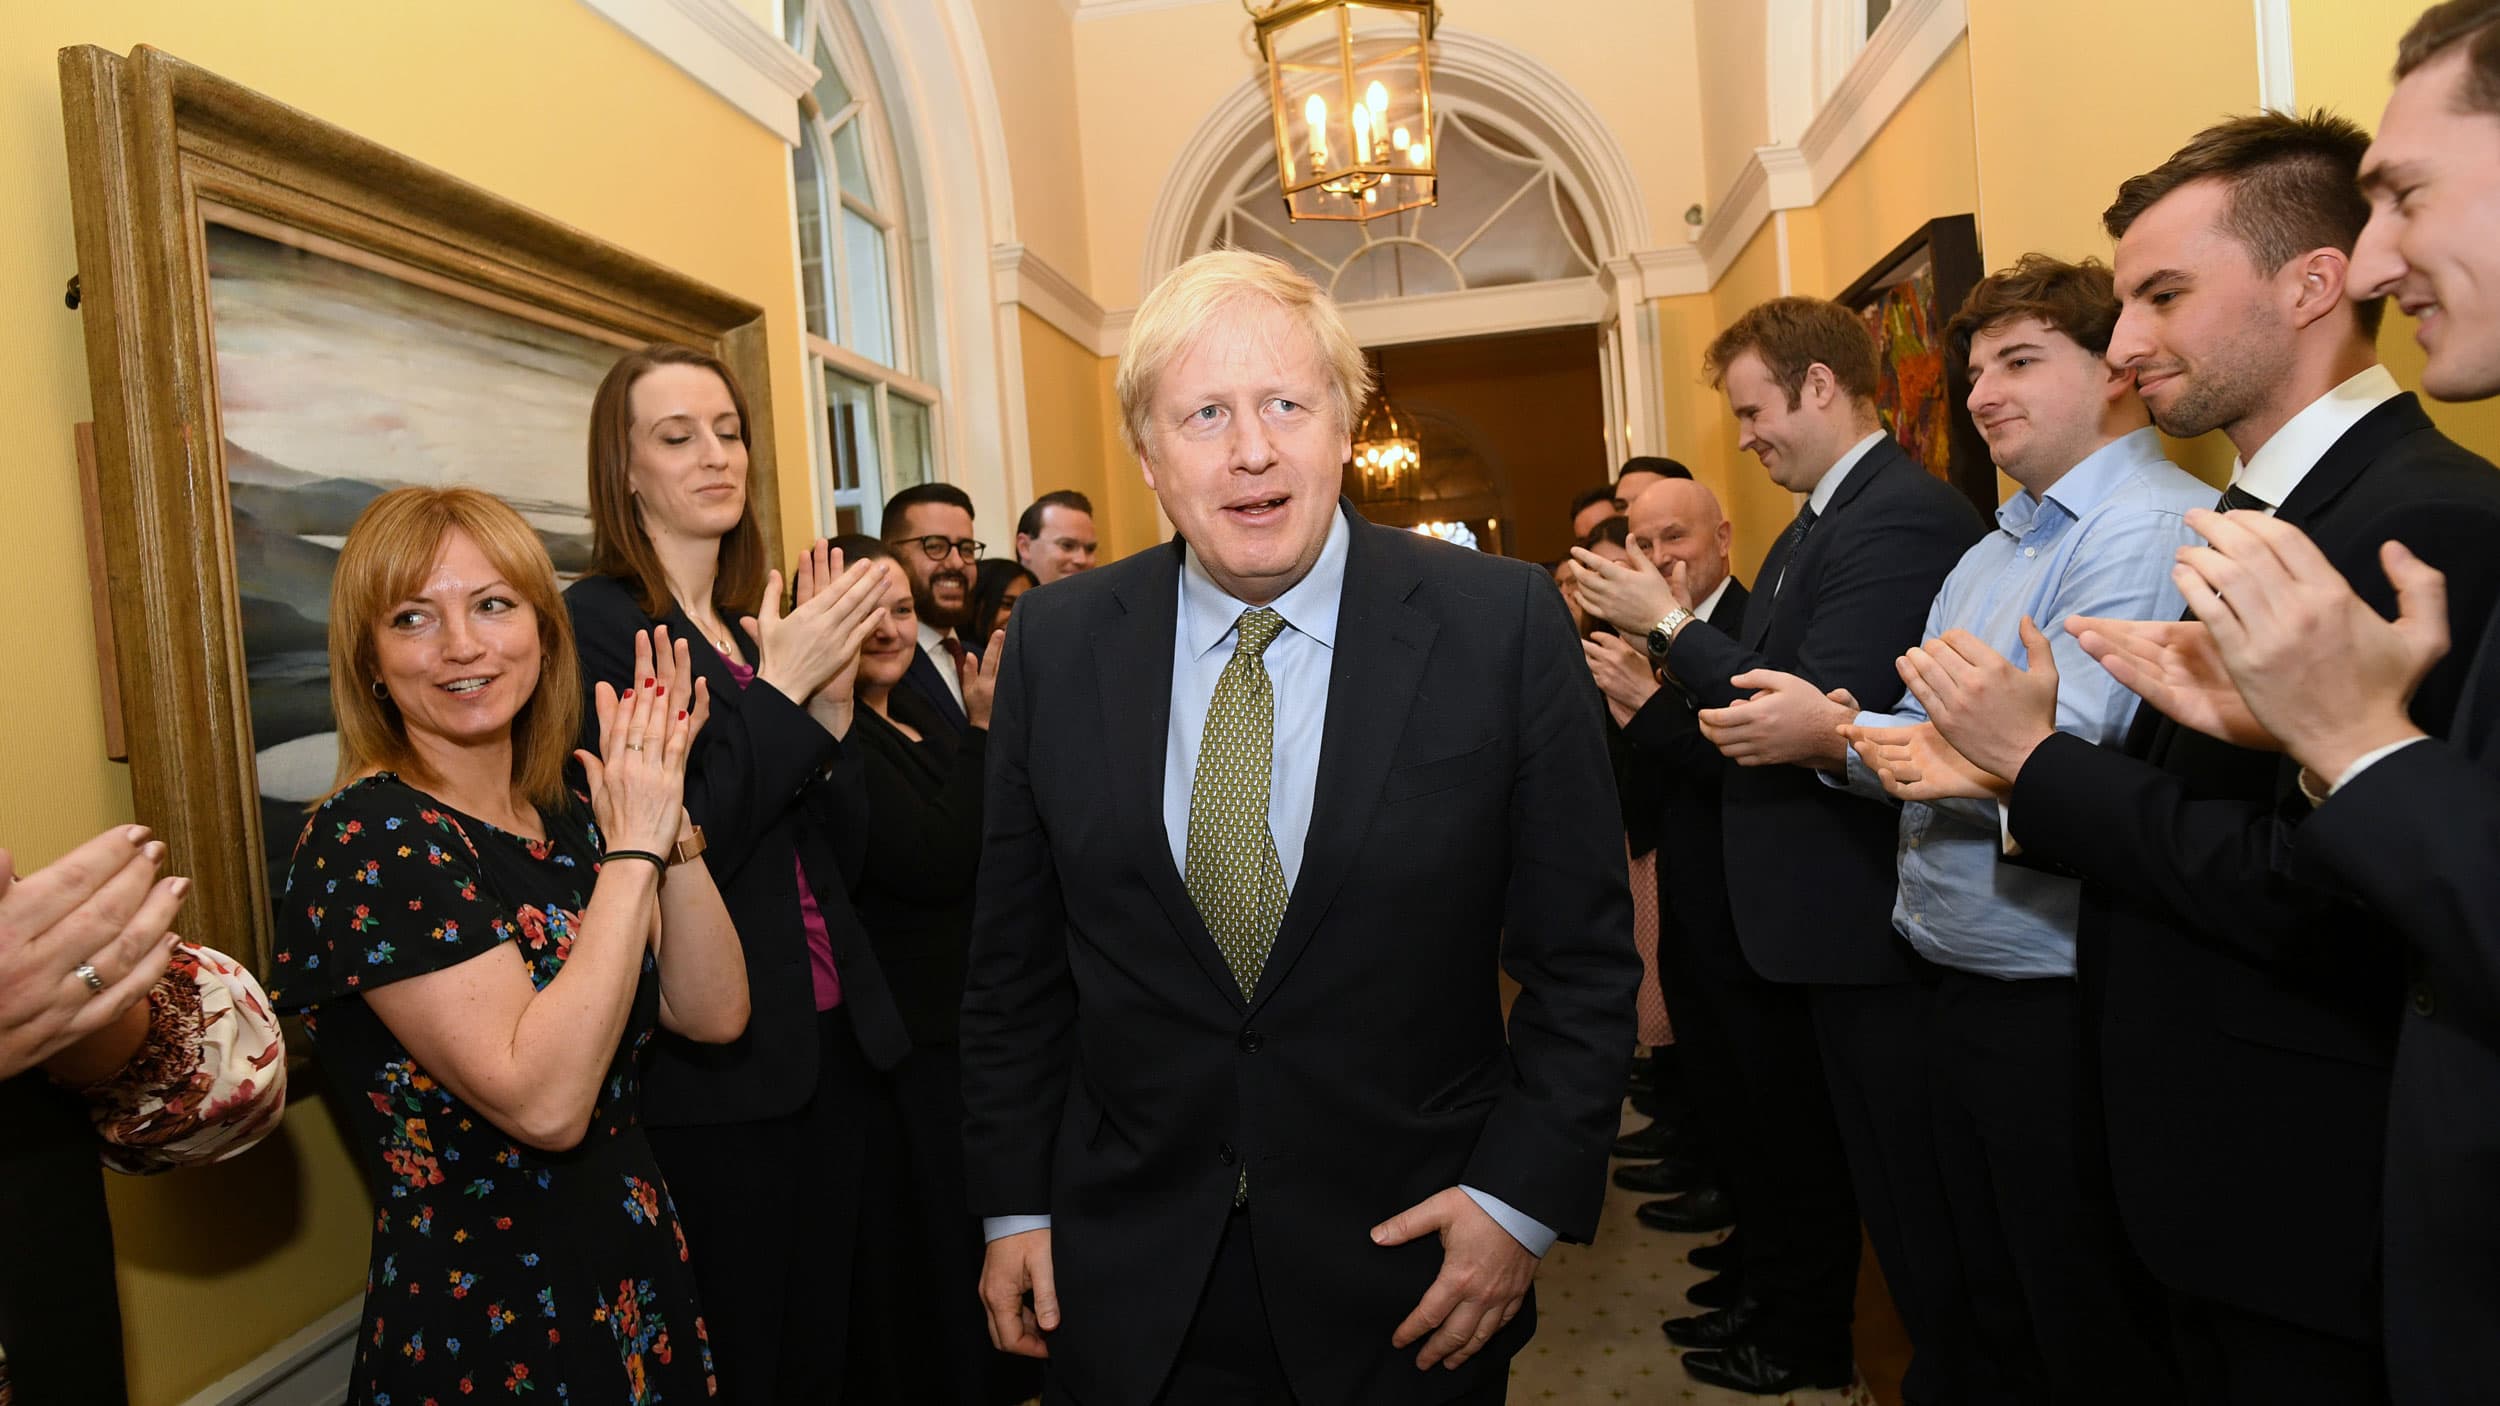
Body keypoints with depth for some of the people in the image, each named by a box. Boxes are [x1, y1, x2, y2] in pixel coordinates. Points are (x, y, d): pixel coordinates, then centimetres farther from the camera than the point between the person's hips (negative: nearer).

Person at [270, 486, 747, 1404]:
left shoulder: (568, 808, 2)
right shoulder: (369, 837, -18)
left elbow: (713, 1014, -3)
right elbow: (544, 1101, -27)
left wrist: (668, 816, -13)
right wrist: (635, 848, -23)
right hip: (484, 1328, -7)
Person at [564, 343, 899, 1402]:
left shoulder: (767, 623, 9)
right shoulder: (595, 624, -10)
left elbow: (840, 857, 8)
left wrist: (833, 699, -8)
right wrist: (780, 689, -20)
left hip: (832, 1045, 6)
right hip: (708, 1075, -6)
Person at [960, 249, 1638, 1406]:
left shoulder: (1503, 625, -11)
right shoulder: (1054, 646, -4)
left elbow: (1581, 955, -5)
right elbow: (1014, 963, 3)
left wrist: (1526, 1197, -9)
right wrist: (1014, 1203, 4)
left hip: (1407, 1279, -1)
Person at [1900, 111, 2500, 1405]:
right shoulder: (2265, 511, 9)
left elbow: (2321, 896, -27)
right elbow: (2202, 807, 8)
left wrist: (2039, 757, -18)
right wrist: (2014, 771, -7)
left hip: (2311, 1201, -8)